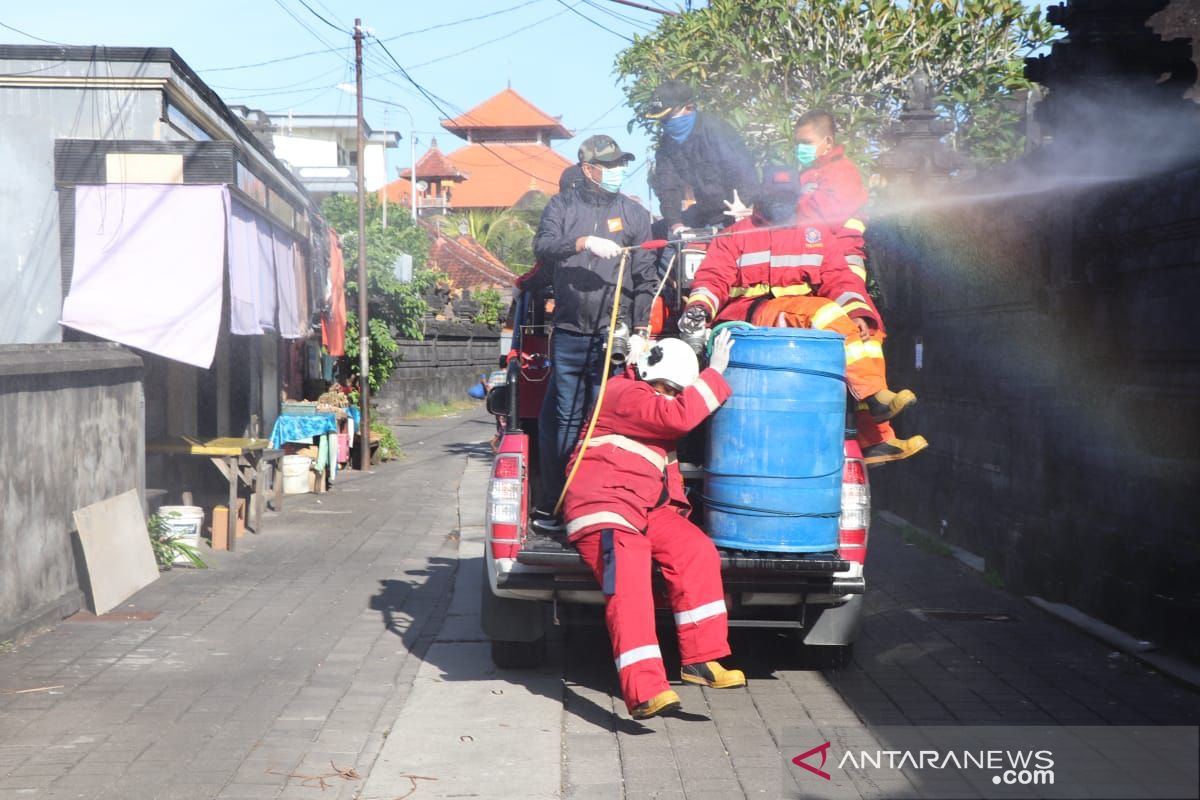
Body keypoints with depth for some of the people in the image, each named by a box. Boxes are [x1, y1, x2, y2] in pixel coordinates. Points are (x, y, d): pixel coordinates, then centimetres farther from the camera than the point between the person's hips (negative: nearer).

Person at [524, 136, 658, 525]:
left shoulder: (634, 213, 11)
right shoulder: (562, 205, 11)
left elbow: (645, 278, 9)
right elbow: (542, 246, -6)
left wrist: (641, 329, 1)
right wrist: (584, 242, -21)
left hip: (613, 335, 0)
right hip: (568, 334, 1)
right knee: (564, 419, 2)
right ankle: (553, 504, 8)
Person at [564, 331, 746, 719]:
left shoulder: (654, 400, 22)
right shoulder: (625, 394, -10)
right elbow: (680, 417, -22)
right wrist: (715, 372, -15)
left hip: (647, 508, 9)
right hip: (604, 507, -9)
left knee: (696, 550, -13)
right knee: (628, 585, -25)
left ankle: (701, 660, -10)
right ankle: (644, 693, -37)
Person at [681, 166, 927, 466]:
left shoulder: (816, 236, 20)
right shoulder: (735, 236, 13)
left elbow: (839, 278, 8)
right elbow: (713, 278, 2)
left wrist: (857, 311, -12)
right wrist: (699, 307, -20)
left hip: (805, 320, 5)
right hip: (750, 315, -5)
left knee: (865, 332, -18)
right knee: (828, 314, -30)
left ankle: (875, 439, -19)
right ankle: (876, 397, -33)